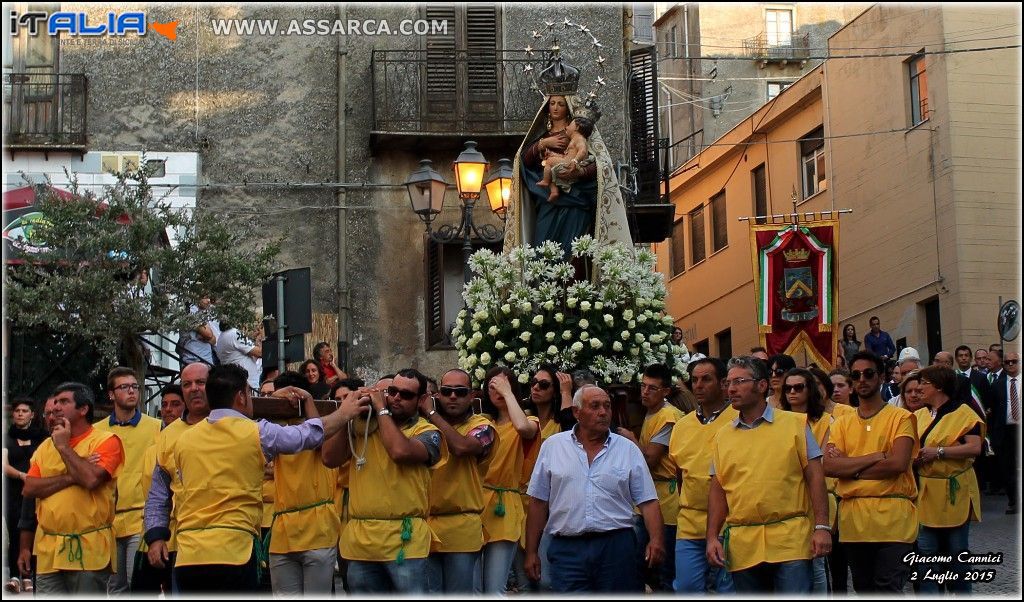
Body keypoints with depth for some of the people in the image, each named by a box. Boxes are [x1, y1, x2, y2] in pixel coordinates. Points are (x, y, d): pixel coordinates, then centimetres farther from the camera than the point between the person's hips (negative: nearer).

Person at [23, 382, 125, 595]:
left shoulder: (105, 441, -2)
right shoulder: (46, 446, 16)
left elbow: (91, 479, -19)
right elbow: (29, 489, 3)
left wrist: (64, 447, -7)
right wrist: (70, 477, -10)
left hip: (88, 550, -5)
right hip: (48, 550, 5)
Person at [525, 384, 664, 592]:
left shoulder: (629, 450, 7)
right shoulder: (552, 446, 7)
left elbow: (648, 501, 5)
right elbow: (539, 503, 9)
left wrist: (656, 540, -12)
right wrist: (531, 552, 7)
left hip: (617, 546, 0)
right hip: (567, 549, 0)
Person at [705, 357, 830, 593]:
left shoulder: (795, 424, 4)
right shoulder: (723, 436, 12)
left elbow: (814, 476, 1)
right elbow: (718, 490, 12)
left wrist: (822, 527, -8)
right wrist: (712, 537, 2)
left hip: (791, 541, -3)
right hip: (742, 546, 3)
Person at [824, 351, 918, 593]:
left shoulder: (900, 418, 1)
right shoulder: (842, 423, 13)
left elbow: (898, 463, -14)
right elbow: (829, 466, -3)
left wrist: (851, 469, -7)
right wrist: (876, 457, -11)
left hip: (892, 518, -5)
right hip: (853, 519, 5)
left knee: (888, 588, -11)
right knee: (863, 589, 12)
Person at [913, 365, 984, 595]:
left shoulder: (963, 413, -5)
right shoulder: (919, 416, 14)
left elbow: (975, 447, -16)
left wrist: (939, 451, -19)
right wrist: (914, 458, -1)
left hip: (954, 495, -5)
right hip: (925, 496, 5)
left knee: (956, 553, 4)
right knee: (926, 554, 1)